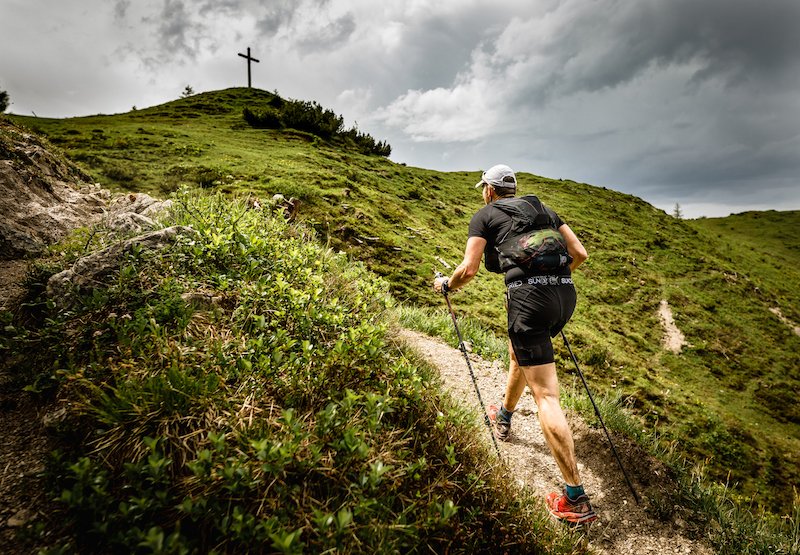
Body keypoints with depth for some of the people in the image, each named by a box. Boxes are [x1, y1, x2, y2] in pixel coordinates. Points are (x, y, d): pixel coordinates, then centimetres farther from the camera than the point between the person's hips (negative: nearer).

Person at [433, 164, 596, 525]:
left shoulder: (484, 215, 8)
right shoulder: (543, 209, 22)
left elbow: (469, 270, -1)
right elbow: (580, 254, 16)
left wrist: (445, 285, 19)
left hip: (528, 297, -7)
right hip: (565, 295, 7)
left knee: (545, 395, -5)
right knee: (519, 352, 32)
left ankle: (576, 499, -2)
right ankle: (504, 417, 53)